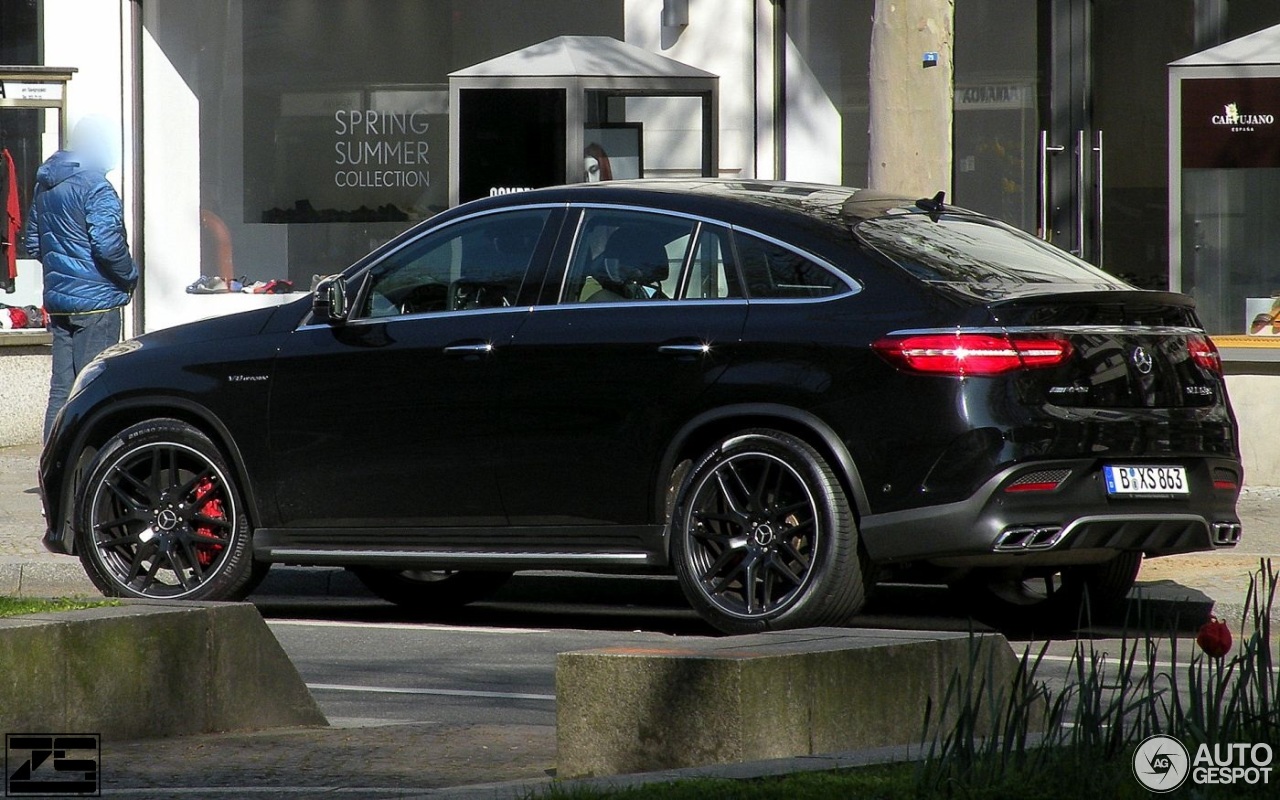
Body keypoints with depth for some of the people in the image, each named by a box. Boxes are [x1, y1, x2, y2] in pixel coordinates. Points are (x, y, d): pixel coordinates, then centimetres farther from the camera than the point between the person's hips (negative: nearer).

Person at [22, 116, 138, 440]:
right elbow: (108, 243, -21)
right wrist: (130, 276, -6)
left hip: (58, 299, 8)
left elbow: (32, 241, 20)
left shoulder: (45, 185, 13)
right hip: (96, 300, -8)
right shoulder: (94, 185, -14)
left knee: (61, 389, 10)